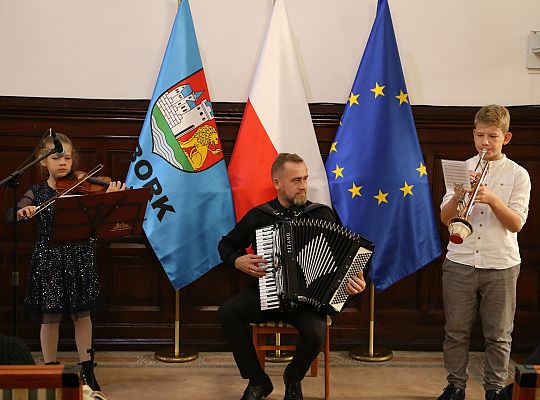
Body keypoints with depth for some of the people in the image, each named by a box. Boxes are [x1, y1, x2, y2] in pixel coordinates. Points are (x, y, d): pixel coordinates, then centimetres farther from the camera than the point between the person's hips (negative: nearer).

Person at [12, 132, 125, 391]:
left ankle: (87, 370, 22)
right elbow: (11, 217, -11)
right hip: (48, 260, -1)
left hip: (79, 258, 1)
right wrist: (22, 211, -34)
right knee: (50, 316, 6)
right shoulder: (37, 192, 1)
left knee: (82, 314, 9)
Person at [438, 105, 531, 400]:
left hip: (501, 265, -1)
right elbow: (445, 218, 1)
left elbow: (516, 224, -7)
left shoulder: (518, 175, 1)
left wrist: (493, 199, -22)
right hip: (460, 262, 2)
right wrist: (459, 193, -17)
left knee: (498, 335, 7)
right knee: (456, 331, 8)